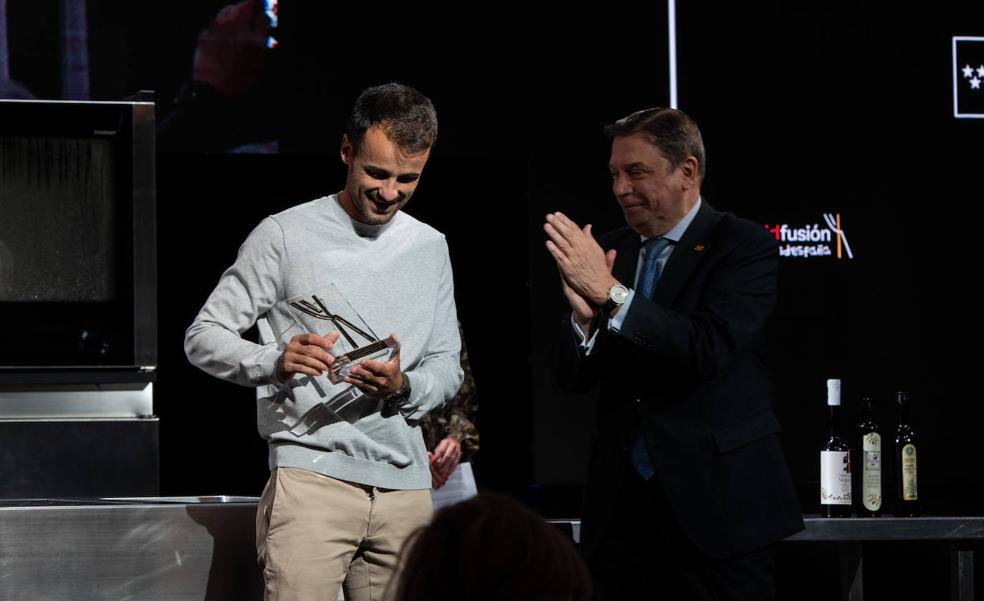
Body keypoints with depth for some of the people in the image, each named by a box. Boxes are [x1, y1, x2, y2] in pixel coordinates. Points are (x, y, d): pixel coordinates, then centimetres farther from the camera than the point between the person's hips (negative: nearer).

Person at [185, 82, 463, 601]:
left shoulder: (429, 247, 16)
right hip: (311, 474, -4)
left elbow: (447, 368, 17)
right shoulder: (285, 235, 1)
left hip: (405, 483, 5)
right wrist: (276, 362, -19)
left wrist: (403, 387, -6)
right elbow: (203, 337, 1)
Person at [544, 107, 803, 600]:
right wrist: (582, 314, -13)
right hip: (621, 502, 4)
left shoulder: (742, 245, -5)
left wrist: (611, 292, -22)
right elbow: (574, 378, 7)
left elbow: (711, 351, -20)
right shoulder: (608, 253, 9)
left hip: (717, 503, -4)